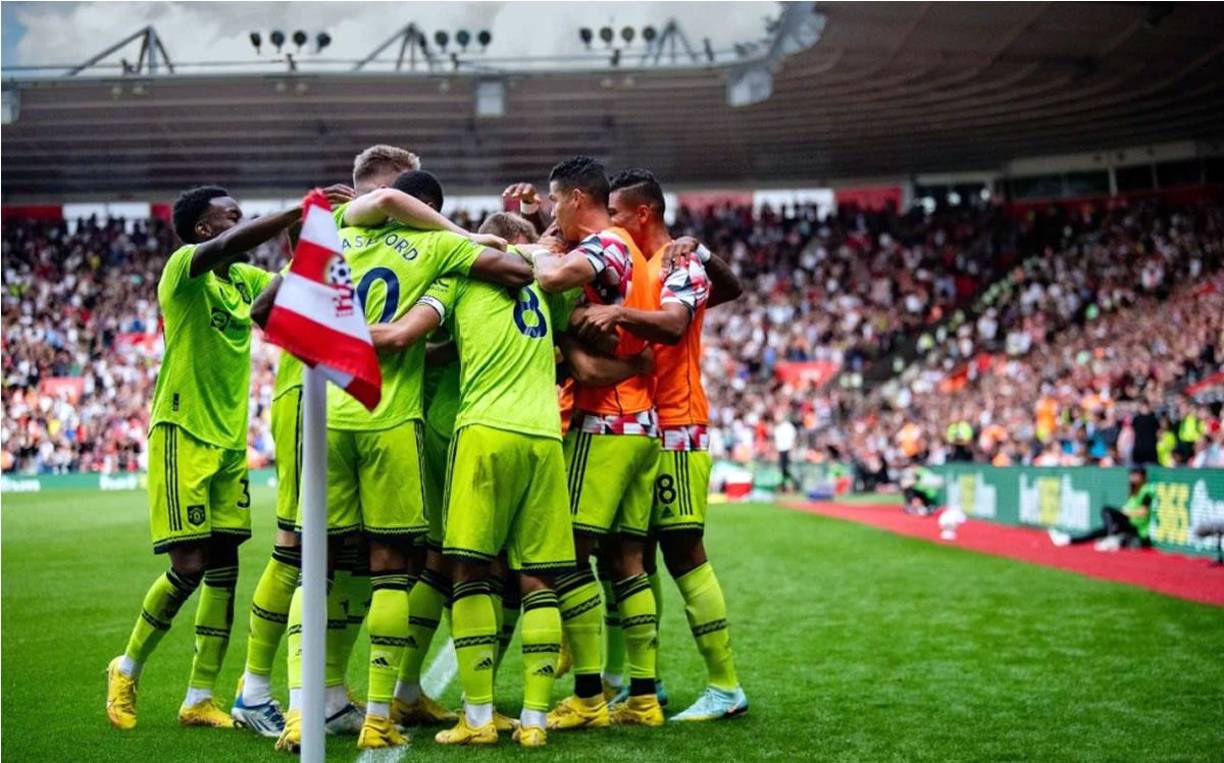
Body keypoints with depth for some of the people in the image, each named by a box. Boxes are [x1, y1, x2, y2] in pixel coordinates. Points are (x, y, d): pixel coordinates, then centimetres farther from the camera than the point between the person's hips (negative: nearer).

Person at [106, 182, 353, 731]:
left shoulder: (245, 279, 13)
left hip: (229, 439, 7)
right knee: (188, 566, -10)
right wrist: (303, 208, -32)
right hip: (183, 434, -7)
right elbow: (227, 247, -29)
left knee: (223, 571, 5)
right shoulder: (183, 266, -10)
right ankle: (127, 670, 13)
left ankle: (199, 699, 12)